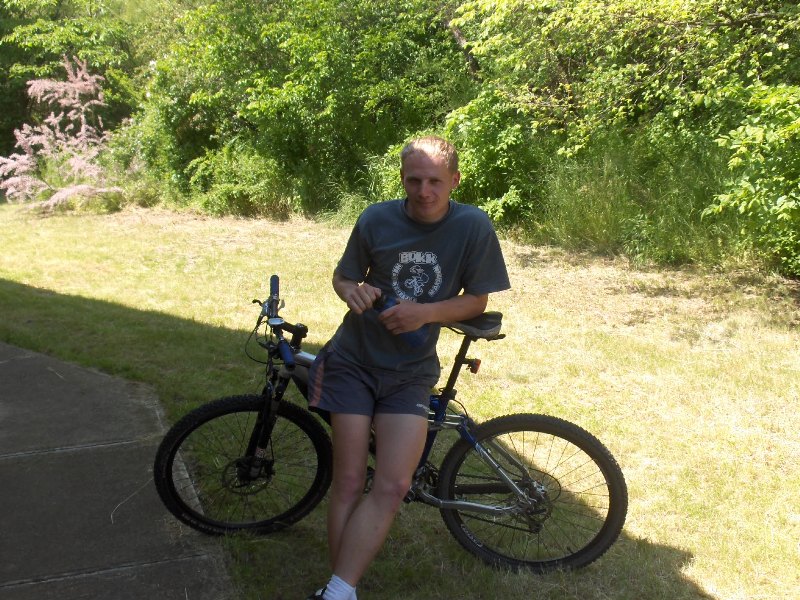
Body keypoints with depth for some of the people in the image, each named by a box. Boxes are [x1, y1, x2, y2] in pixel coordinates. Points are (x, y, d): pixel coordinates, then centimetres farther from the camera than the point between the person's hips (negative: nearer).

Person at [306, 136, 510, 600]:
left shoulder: (474, 226, -10)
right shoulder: (376, 219, -8)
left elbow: (477, 300, -4)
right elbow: (344, 275, 6)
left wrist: (426, 312, -21)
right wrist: (353, 292, -18)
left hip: (411, 371, 0)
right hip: (356, 358, 0)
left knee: (393, 487, -12)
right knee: (349, 483, -2)